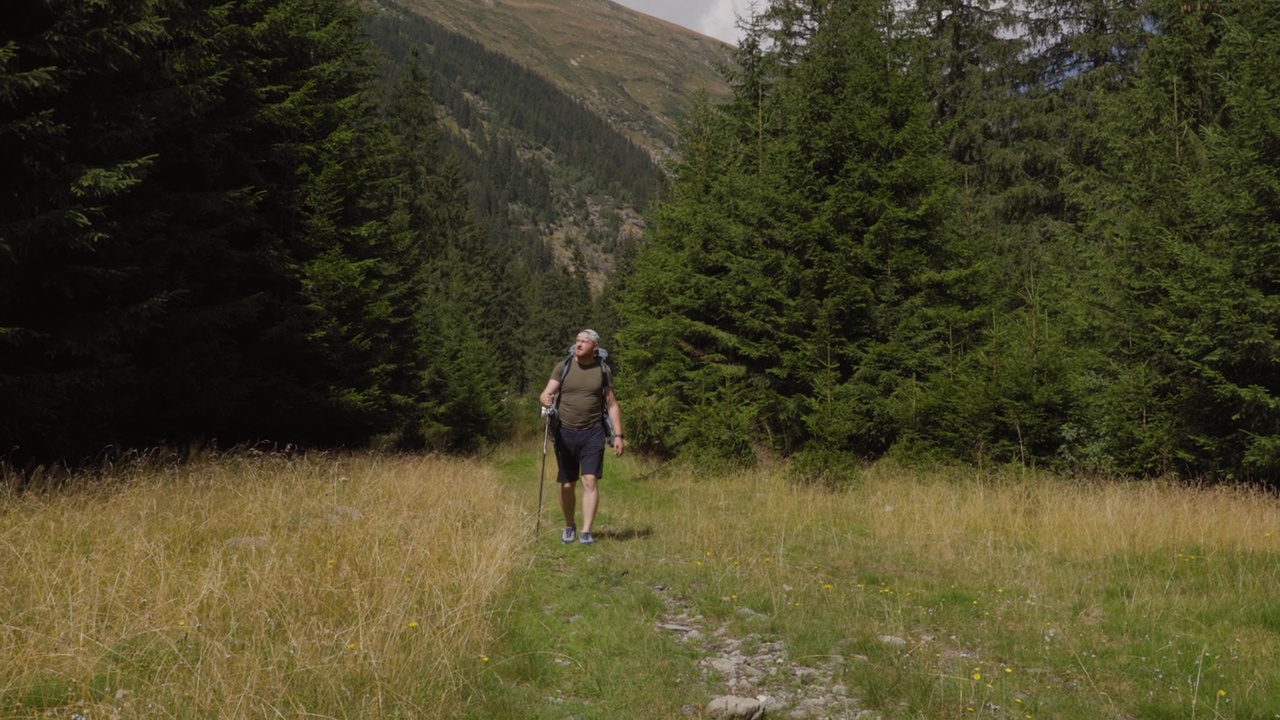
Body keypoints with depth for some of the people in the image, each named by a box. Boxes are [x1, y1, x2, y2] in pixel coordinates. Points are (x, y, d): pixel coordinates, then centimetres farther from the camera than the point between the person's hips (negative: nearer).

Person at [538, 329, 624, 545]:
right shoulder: (563, 367, 2)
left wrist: (618, 435, 0)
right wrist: (546, 400, -29)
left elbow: (612, 404, 7)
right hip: (565, 432, 1)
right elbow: (546, 393, -4)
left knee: (590, 481, -11)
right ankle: (569, 526, 25)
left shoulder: (602, 370, 3)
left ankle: (586, 531, -10)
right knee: (567, 485, 5)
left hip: (592, 433, -1)